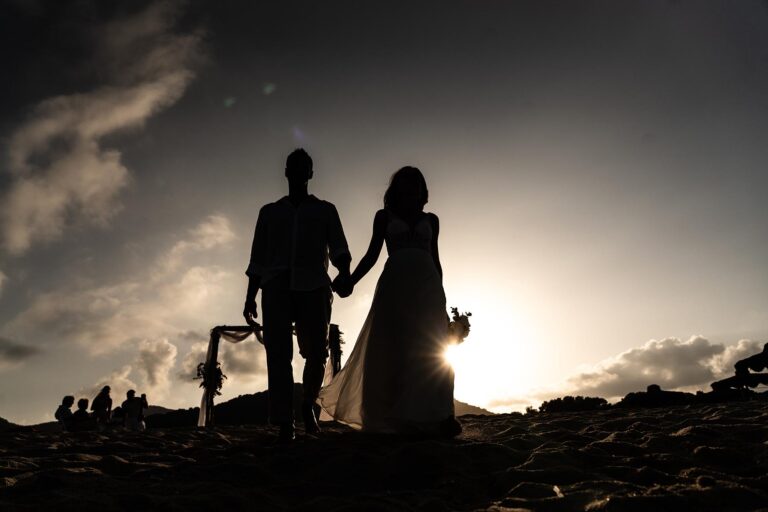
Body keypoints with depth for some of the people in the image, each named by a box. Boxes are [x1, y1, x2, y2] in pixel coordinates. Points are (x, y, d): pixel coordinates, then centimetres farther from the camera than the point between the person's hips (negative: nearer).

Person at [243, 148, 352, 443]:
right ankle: (284, 425, -7)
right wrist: (250, 297, 7)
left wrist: (345, 274, -17)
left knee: (316, 354, -10)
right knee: (278, 355, -10)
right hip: (276, 288, 1)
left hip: (314, 288, -1)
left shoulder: (325, 210, 20)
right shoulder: (269, 212, 24)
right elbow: (258, 259, 19)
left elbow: (338, 248, 5)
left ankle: (308, 405, 18)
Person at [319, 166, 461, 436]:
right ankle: (395, 417, -5)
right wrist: (348, 281, -3)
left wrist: (441, 294, 13)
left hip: (426, 284, 2)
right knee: (392, 348, -7)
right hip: (395, 283, -1)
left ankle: (439, 416, -13)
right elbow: (372, 255, 9)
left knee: (431, 349, -9)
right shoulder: (384, 216, 14)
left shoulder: (431, 220, 19)